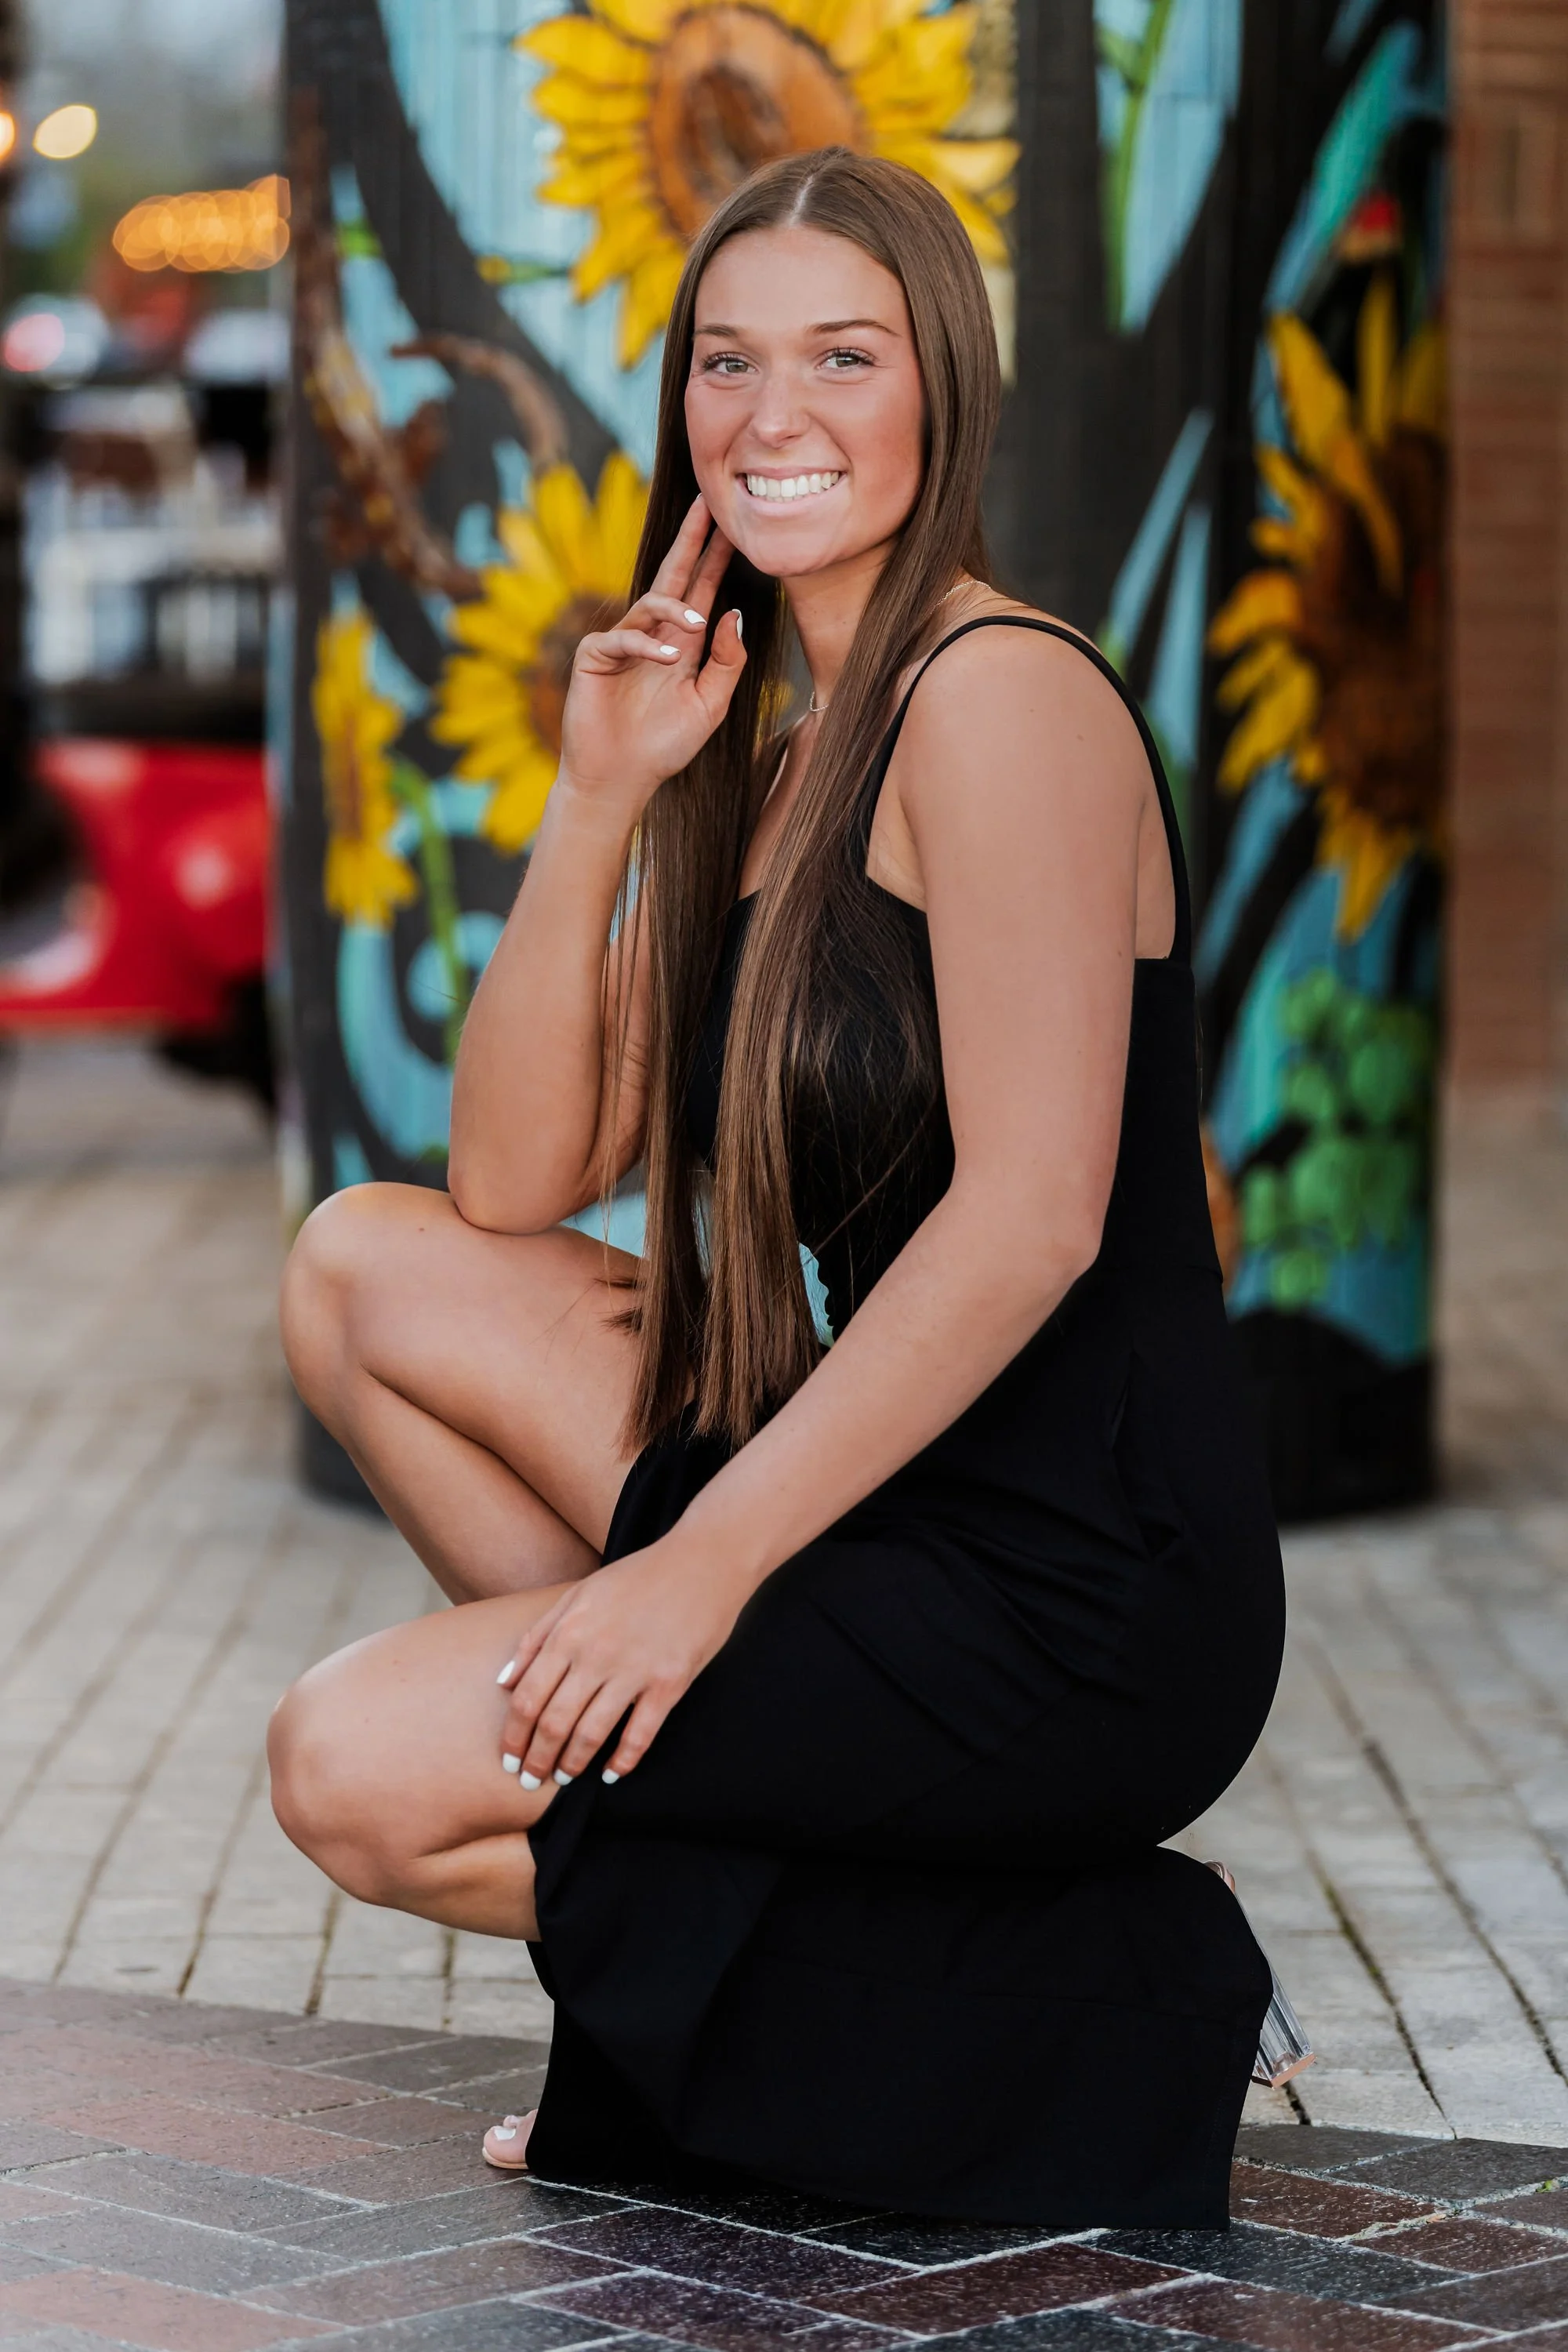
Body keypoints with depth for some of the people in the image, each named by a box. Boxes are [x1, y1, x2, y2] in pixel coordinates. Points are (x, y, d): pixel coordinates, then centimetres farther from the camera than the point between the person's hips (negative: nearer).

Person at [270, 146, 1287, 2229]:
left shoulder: (1001, 697, -12)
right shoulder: (766, 754, 15)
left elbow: (1033, 1217, -21)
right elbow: (515, 1182, 10)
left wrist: (708, 1557, -20)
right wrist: (597, 803, -1)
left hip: (1083, 1602, -9)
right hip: (894, 1508, 9)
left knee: (360, 1775, -13)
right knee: (367, 1271, 9)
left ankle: (1065, 1994, -3)